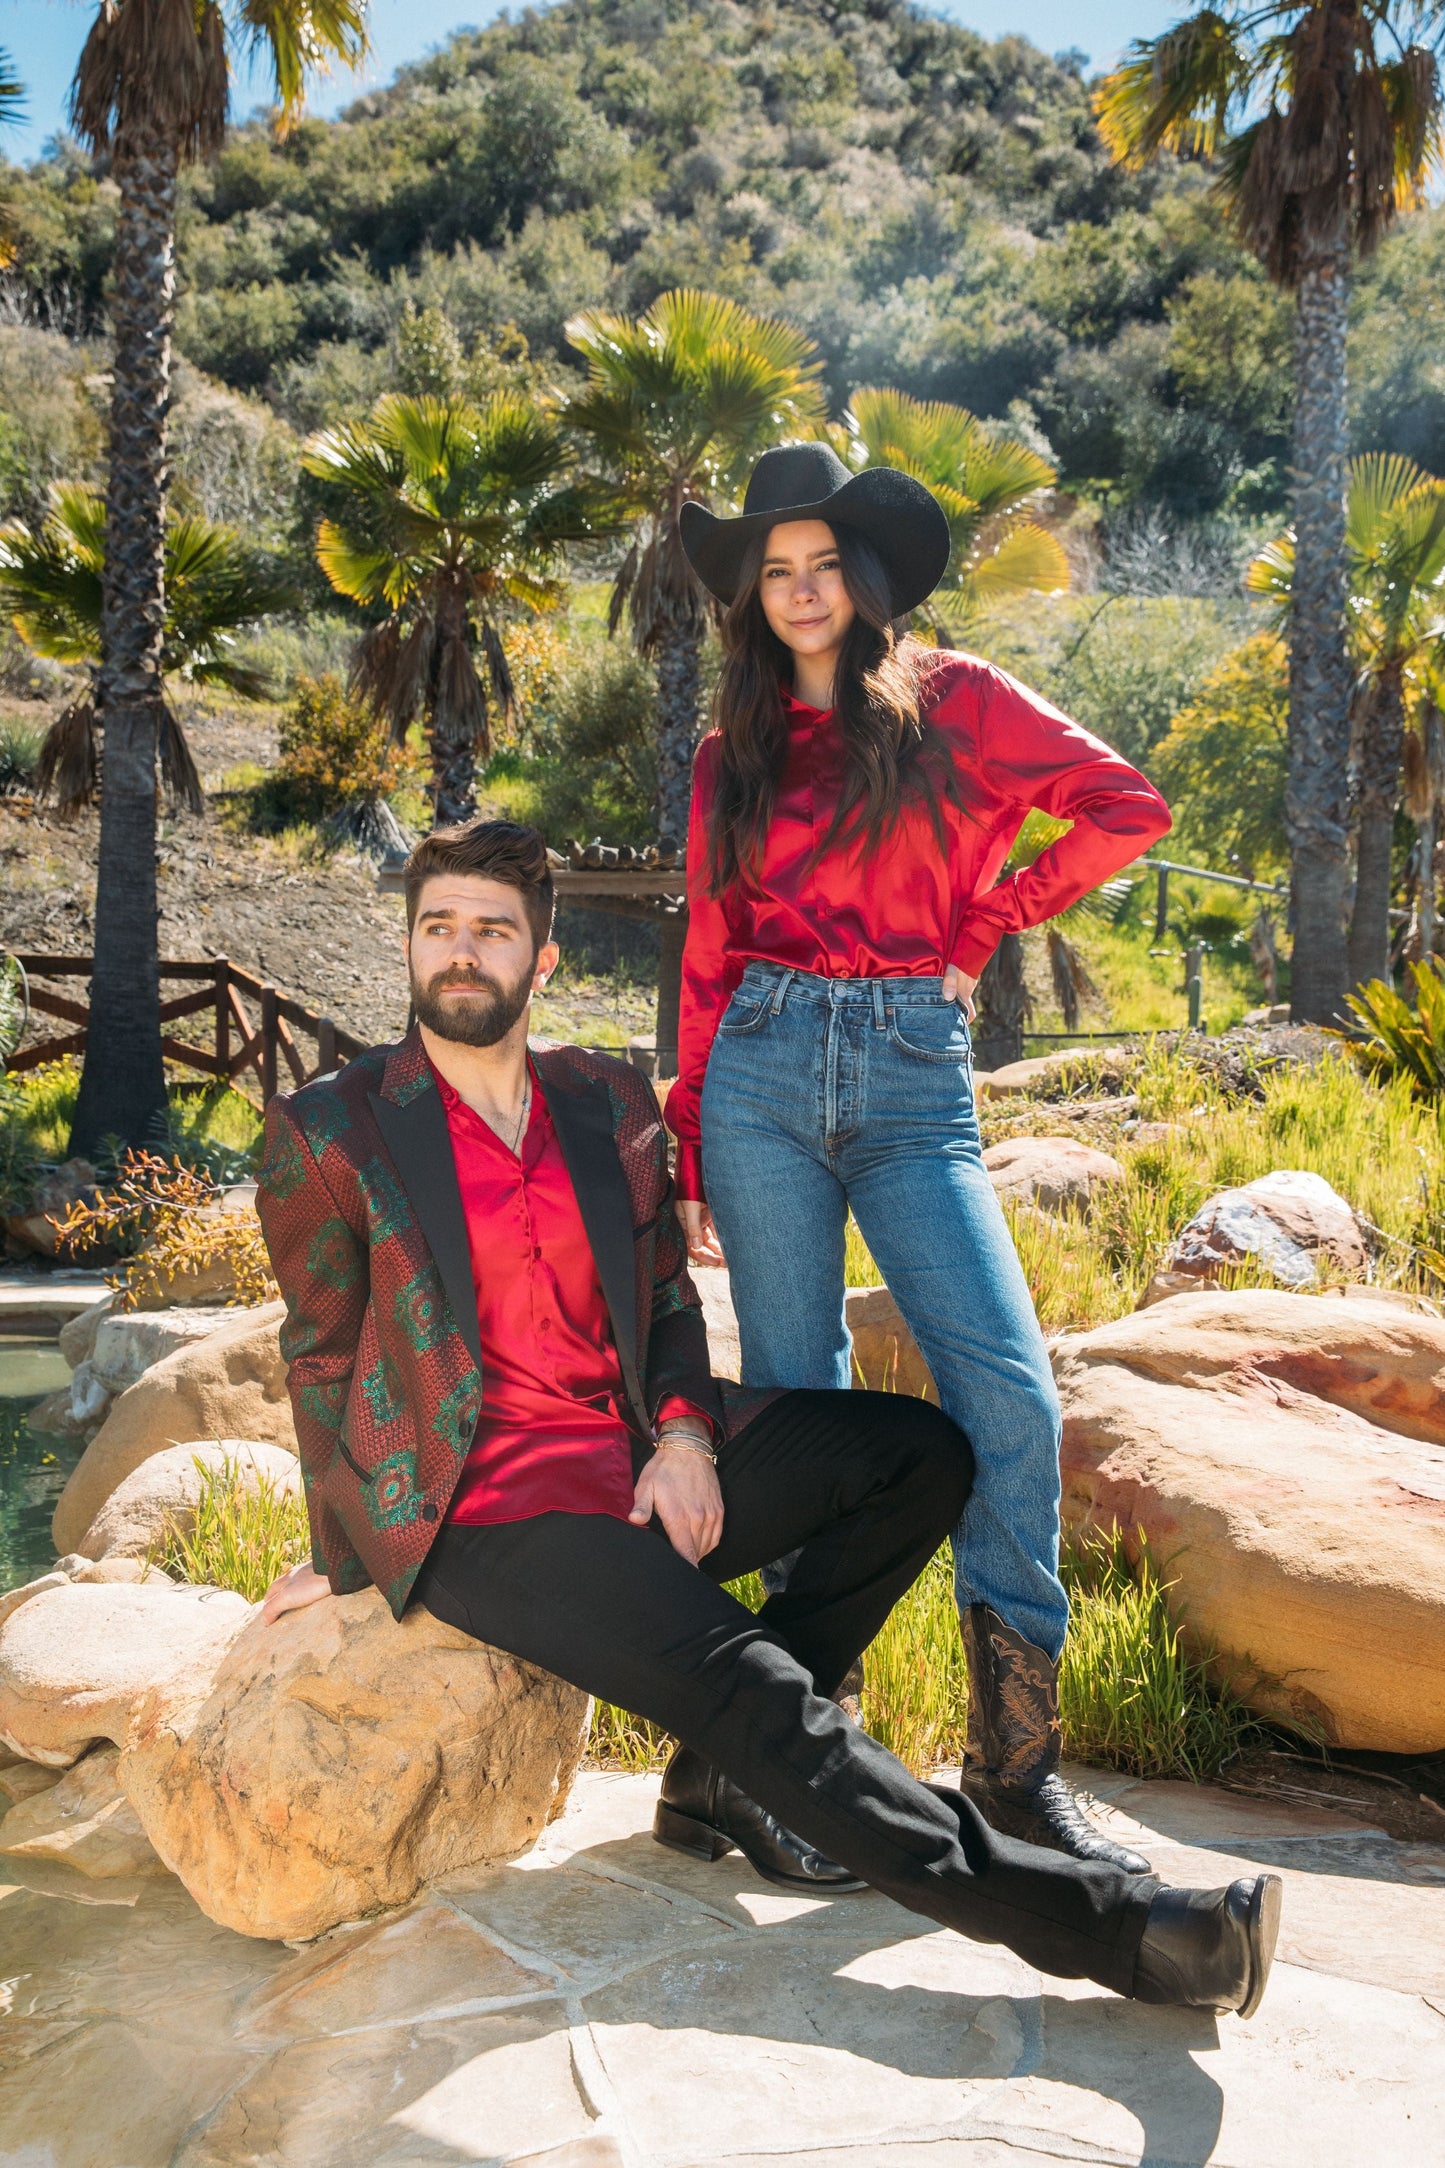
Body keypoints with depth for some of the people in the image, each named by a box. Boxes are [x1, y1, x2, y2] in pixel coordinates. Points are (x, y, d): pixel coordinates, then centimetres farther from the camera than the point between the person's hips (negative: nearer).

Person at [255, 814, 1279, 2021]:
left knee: (924, 1453, -6)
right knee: (746, 1686, -24)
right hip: (486, 1510, -6)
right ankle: (1109, 1927, -17)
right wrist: (346, 1559, 4)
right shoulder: (328, 1134, -2)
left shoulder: (608, 1103, 9)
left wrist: (685, 1435, -4)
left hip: (641, 1464, 6)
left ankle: (730, 1772, -6)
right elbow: (321, 1355, 4)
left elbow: (668, 1299, 14)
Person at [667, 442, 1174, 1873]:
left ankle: (1017, 1762, 2)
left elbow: (1127, 808, 3)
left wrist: (979, 928, 3)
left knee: (1008, 1393, -12)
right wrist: (690, 1153, 10)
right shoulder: (733, 753, 14)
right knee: (794, 1401, 3)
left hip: (914, 1080, -2)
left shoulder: (953, 702, 8)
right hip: (764, 1073, 2)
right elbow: (708, 956, 13)